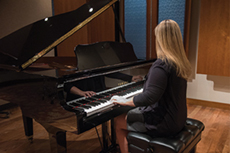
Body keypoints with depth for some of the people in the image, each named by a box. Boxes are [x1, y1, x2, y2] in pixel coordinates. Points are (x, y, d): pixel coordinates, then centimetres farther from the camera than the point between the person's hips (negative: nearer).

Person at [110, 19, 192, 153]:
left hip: (165, 124, -9)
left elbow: (149, 97, -32)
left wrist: (125, 102, -18)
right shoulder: (181, 62, 2)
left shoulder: (162, 65, -26)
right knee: (131, 114, 24)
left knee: (119, 122, 6)